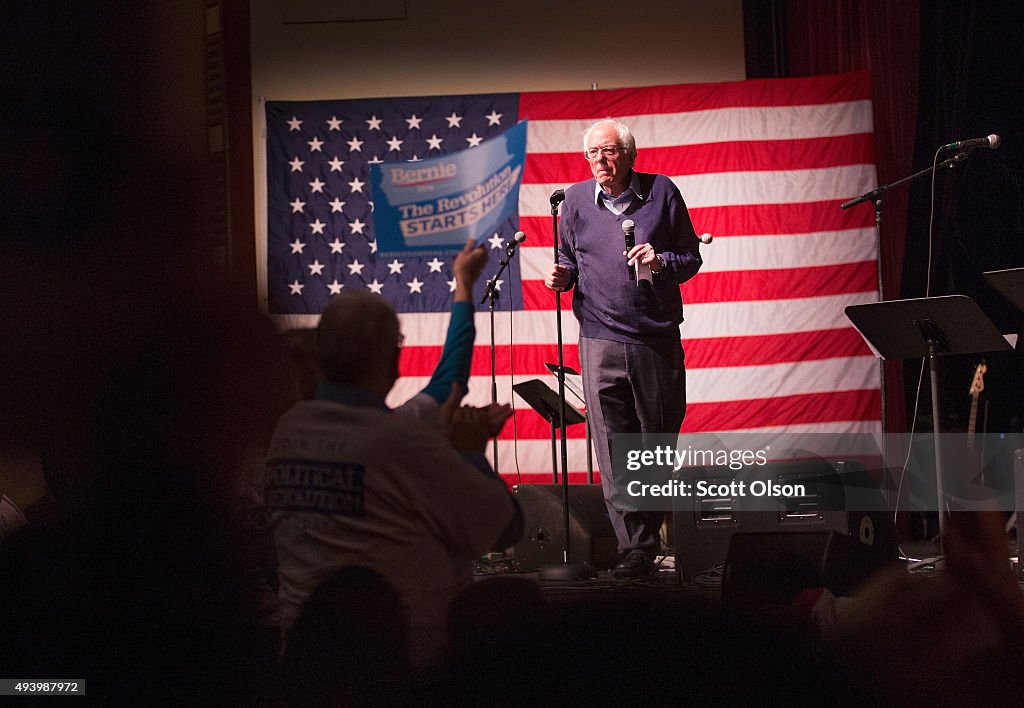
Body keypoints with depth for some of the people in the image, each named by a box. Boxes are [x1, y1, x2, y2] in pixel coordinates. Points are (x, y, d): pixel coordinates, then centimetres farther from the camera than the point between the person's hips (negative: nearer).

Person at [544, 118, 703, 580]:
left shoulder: (661, 192, 3)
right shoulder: (576, 200, 8)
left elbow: (691, 258, 6)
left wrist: (662, 261, -13)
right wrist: (562, 275, -3)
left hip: (658, 338, 0)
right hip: (601, 338, 0)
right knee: (614, 446, -8)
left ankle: (652, 524, 26)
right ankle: (636, 547, -7)